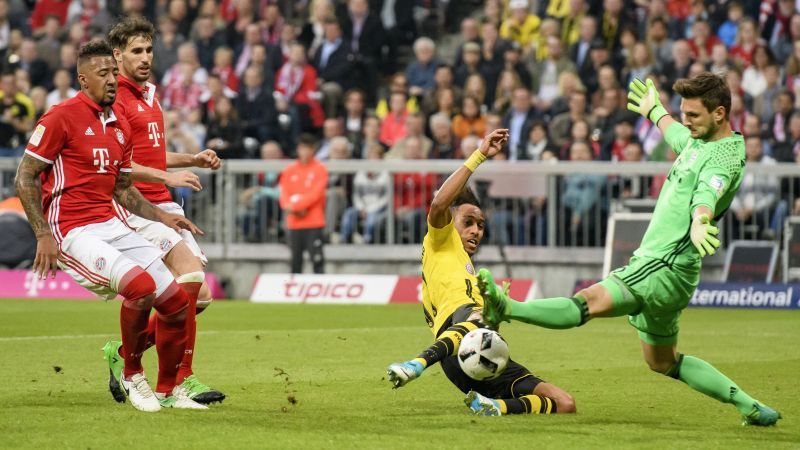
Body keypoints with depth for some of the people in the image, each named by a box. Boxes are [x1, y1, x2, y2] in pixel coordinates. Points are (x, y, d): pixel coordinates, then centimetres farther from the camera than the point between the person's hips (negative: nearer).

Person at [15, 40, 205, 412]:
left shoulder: (121, 125, 14)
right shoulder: (61, 118, -9)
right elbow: (25, 177, -8)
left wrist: (161, 216, 12)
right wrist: (43, 234, -15)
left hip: (112, 225, 8)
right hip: (72, 232, -8)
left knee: (177, 301, 2)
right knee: (141, 285, -28)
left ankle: (168, 390, 21)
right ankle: (131, 375, -6)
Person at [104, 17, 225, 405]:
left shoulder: (149, 95, 20)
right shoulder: (114, 99, -9)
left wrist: (193, 160, 16)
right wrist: (167, 177, -22)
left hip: (163, 205, 9)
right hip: (133, 207, -9)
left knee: (198, 296, 2)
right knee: (190, 270, -25)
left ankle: (123, 352, 17)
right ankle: (181, 378, -21)